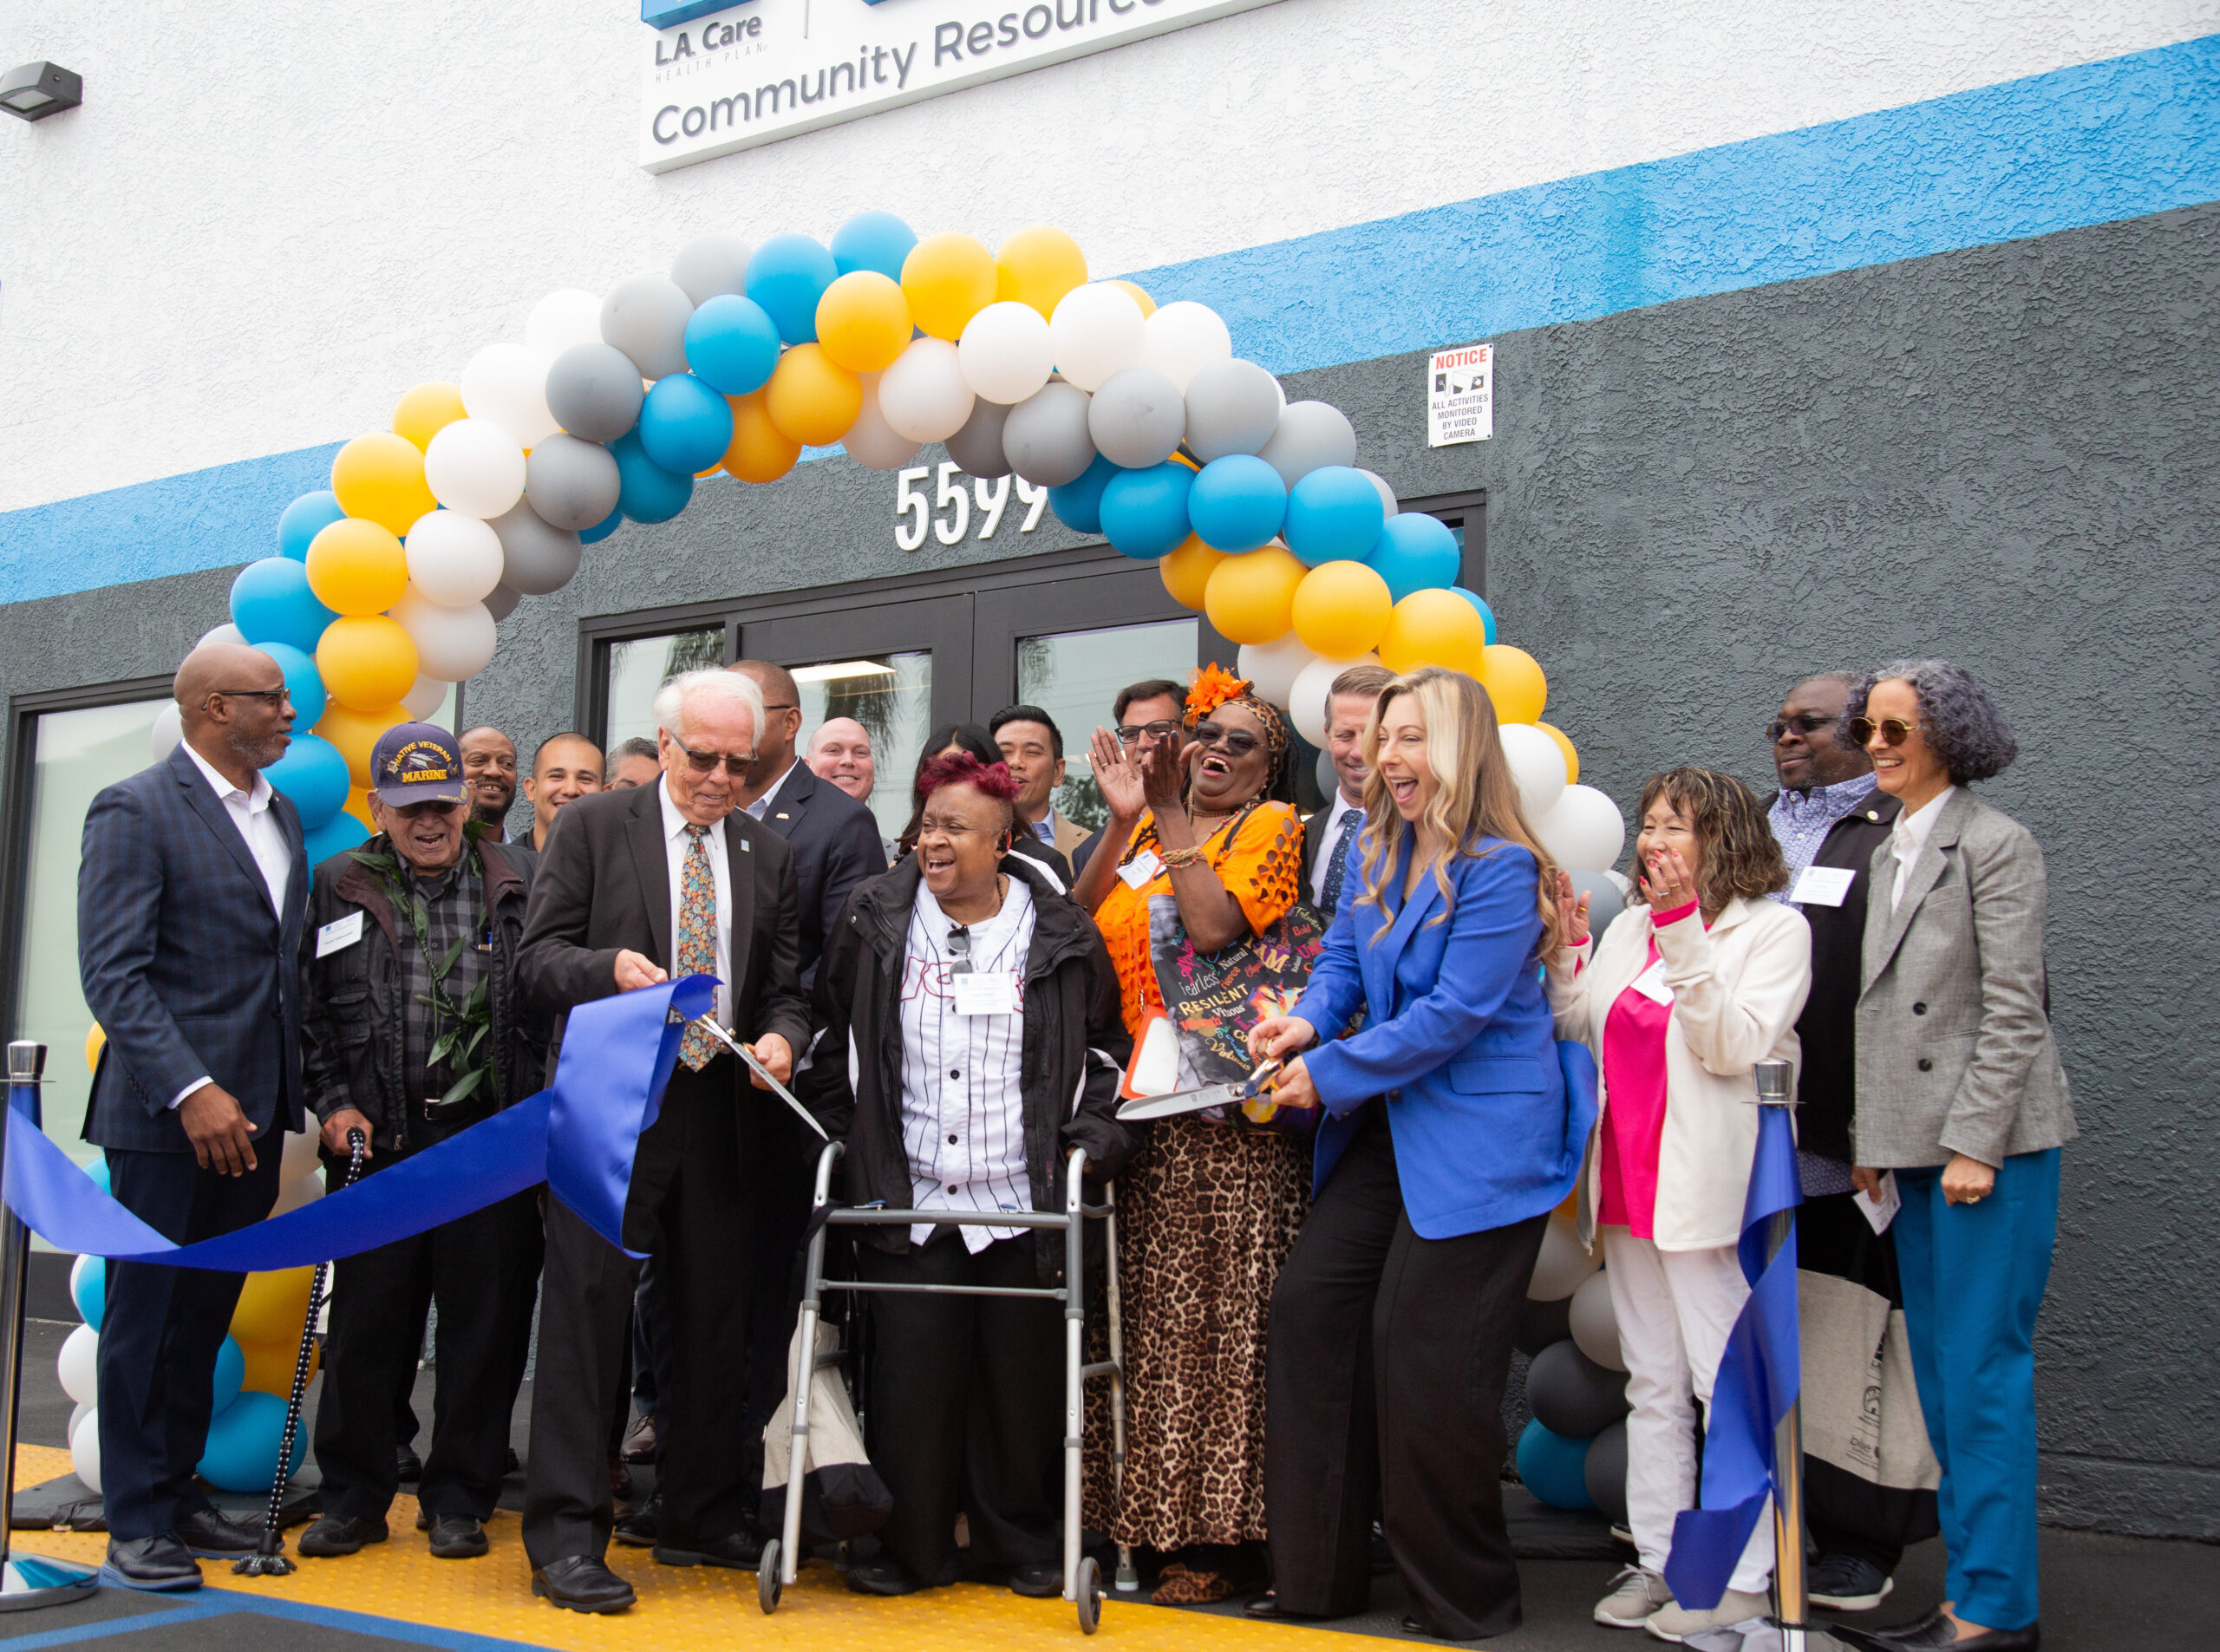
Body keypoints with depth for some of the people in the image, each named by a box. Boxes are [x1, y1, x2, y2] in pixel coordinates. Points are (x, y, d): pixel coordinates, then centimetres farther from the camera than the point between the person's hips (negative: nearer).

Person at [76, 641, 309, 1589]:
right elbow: (112, 975, -15)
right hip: (169, 1116, -7)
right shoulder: (135, 812, -9)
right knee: (147, 1317, 2)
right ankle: (136, 1523, 11)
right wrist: (192, 1091, -23)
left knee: (206, 1314, 14)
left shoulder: (278, 815, 15)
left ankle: (178, 1490, 25)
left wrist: (293, 1092, 10)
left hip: (252, 1114, 7)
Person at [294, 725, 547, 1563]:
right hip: (379, 1140, 1)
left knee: (485, 1321, 4)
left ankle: (459, 1500, 17)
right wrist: (334, 1102, -1)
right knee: (367, 1320, 5)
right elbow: (312, 1013, 10)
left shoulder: (519, 883, 5)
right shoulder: (339, 888, 8)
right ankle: (354, 1496, 19)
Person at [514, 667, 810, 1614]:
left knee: (716, 1321, 10)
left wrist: (781, 1038, -8)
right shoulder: (592, 828, 3)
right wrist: (610, 967, -21)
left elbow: (785, 988, 14)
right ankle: (566, 1538, 1)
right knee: (587, 1311, -5)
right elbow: (536, 958, -2)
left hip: (720, 1114, 4)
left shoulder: (769, 856, 14)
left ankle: (703, 1520, 24)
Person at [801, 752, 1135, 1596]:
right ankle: (911, 1547, 17)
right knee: (910, 1380, 1)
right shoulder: (875, 918, 5)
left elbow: (1106, 1042, 13)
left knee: (1020, 1379, 6)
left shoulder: (1059, 933, 2)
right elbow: (832, 1032, 14)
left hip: (1022, 1201, -1)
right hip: (908, 1199, 1)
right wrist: (845, 1134, 8)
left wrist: (1092, 1133, 2)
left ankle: (1022, 1539, 23)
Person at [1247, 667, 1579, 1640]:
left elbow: (1455, 1013, -20)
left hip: (1480, 1140, -8)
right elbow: (1343, 956, 16)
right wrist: (1310, 1020, -7)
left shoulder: (1501, 867, -16)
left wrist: (1328, 1072, -15)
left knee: (1422, 1350, -6)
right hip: (1386, 1128, 8)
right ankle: (1320, 1576, 16)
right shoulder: (1374, 852, 9)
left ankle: (1465, 1598, 14)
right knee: (1307, 1303, 4)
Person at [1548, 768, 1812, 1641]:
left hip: (1706, 1187, -7)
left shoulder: (1774, 930, -4)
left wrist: (1684, 939, -21)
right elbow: (1578, 1036, 12)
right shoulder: (1630, 926, 14)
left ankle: (1743, 1578, 5)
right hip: (1628, 1182, 7)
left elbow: (1735, 1047, -17)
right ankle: (1659, 1561, 22)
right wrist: (1566, 947, 2)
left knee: (1728, 1381, -4)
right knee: (1652, 1385, 13)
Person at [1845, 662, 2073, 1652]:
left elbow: (2013, 1011, -13)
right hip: (1916, 1146, 8)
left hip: (1989, 1139, -8)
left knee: (1983, 1371, -5)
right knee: (1940, 1376, 12)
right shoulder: (1887, 854, 15)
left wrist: (1973, 1143, -17)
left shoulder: (1997, 846, -9)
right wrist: (1869, 1140, 13)